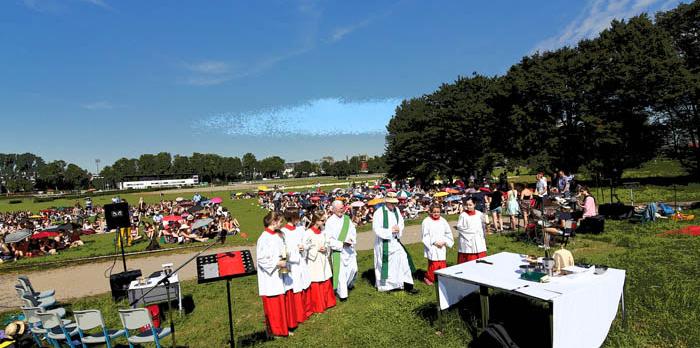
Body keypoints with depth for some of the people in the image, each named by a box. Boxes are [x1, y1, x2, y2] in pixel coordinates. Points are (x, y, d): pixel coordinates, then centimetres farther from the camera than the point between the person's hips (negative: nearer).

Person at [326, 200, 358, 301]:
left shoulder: (347, 219, 7)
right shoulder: (330, 222, -9)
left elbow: (353, 232, 12)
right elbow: (329, 239, -12)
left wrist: (352, 240, -9)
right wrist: (342, 244, -19)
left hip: (349, 249, 5)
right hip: (337, 251, -5)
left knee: (353, 269, 6)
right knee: (340, 272, -2)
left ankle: (349, 283, 37)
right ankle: (342, 294, 13)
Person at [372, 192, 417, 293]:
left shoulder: (396, 210, 3)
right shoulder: (379, 212, -16)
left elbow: (401, 222, 12)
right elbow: (376, 229, -17)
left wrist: (399, 228, -11)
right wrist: (390, 231, -20)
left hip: (395, 241, 5)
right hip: (383, 243, -5)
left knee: (404, 259, -3)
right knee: (384, 264, 7)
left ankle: (407, 285, 5)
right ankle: (383, 285, 29)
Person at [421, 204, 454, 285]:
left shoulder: (443, 221, 6)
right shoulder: (426, 221, -6)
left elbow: (448, 233, 10)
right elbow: (425, 236, -7)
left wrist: (444, 242, -4)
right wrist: (434, 242, -14)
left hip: (442, 247, 4)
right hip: (432, 248, -4)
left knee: (443, 264, 6)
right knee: (433, 264, -8)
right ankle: (428, 277, 11)